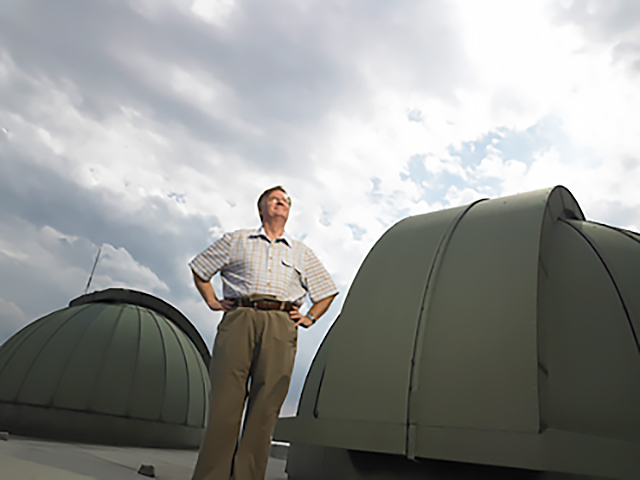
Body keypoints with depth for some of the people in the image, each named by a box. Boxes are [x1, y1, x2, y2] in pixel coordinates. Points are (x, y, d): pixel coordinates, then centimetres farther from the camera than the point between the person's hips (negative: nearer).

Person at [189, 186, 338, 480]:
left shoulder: (302, 253, 24)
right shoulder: (237, 240, 20)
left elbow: (327, 292, 29)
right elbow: (199, 267, 26)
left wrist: (309, 318, 15)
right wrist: (212, 301, 14)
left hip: (281, 327, 1)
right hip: (238, 320, -1)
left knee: (265, 409, -6)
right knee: (224, 403, -8)